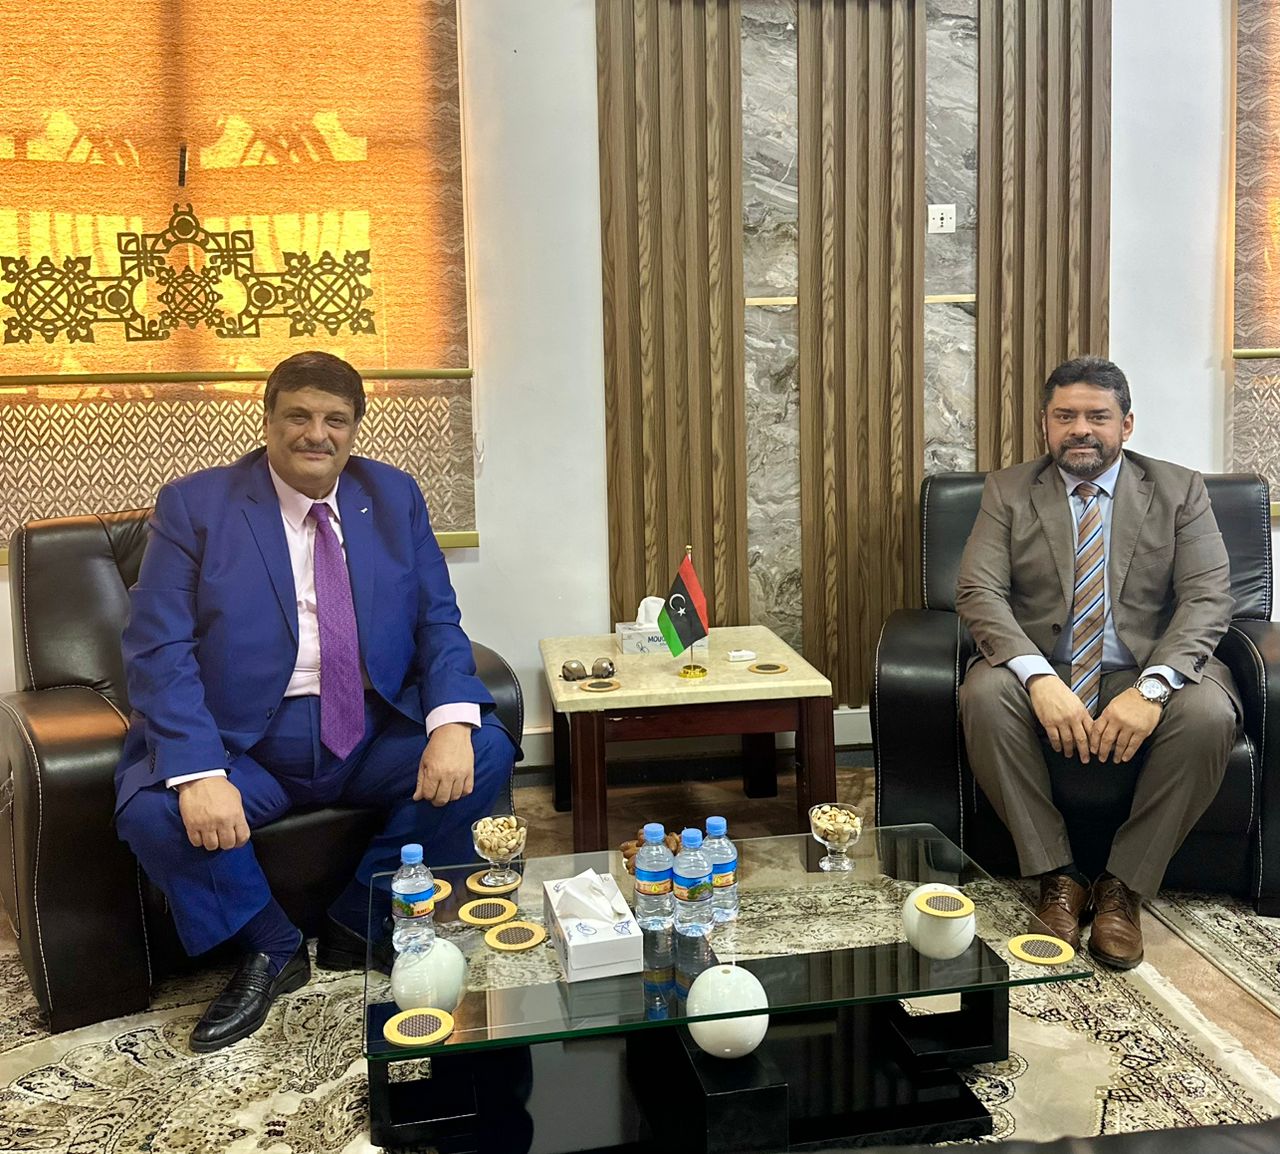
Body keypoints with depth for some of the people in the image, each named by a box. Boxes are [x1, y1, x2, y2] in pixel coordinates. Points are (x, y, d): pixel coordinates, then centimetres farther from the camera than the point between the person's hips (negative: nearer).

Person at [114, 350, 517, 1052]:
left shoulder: (394, 497, 8)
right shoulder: (193, 506, -2)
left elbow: (437, 621, 4)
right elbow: (158, 650, -10)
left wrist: (452, 722, -17)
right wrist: (199, 771, -27)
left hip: (374, 738, 3)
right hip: (241, 748, -2)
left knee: (487, 753, -21)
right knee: (153, 813, -29)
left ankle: (360, 922, 0)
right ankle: (271, 950, 1)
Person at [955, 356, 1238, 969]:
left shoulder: (1179, 491, 6)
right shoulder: (1008, 490, 6)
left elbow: (1207, 599, -5)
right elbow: (978, 591, -7)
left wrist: (1152, 688, -24)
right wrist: (1039, 678, -26)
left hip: (1145, 675, 0)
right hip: (1040, 671, 0)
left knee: (1209, 713, -31)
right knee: (983, 695, -32)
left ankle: (1124, 885, -13)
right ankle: (1057, 876, -15)